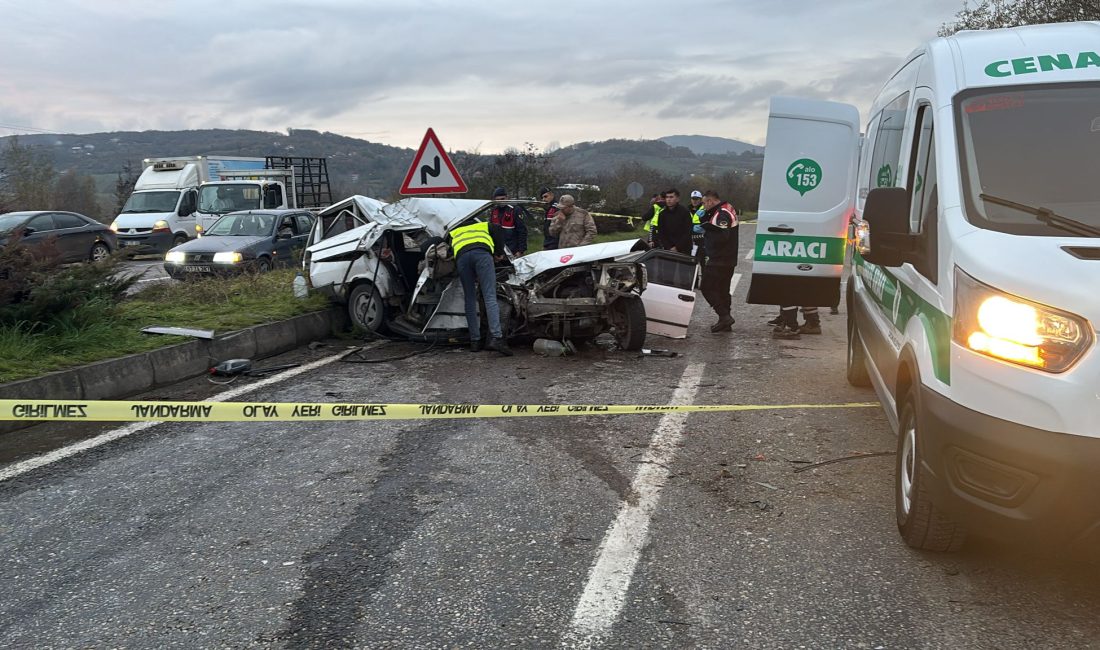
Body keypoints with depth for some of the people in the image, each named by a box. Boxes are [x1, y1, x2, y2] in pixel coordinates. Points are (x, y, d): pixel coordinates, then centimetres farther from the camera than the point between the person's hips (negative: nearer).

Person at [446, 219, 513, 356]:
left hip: (461, 255, 2)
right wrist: (499, 252, 24)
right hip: (482, 252, -2)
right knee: (490, 297, -9)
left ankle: (475, 341, 9)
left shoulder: (454, 233, 42)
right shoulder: (484, 226, 37)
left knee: (470, 300, 10)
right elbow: (498, 230, 16)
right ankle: (496, 338, -24)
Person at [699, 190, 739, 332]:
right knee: (722, 290, 15)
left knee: (707, 287, -6)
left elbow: (722, 236, -28)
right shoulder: (727, 210, 15)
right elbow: (712, 228, 16)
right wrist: (704, 217, 0)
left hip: (719, 261, -10)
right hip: (728, 260, 10)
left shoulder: (722, 214, -18)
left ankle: (724, 316, -11)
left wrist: (705, 231, -16)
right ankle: (725, 322, 19)